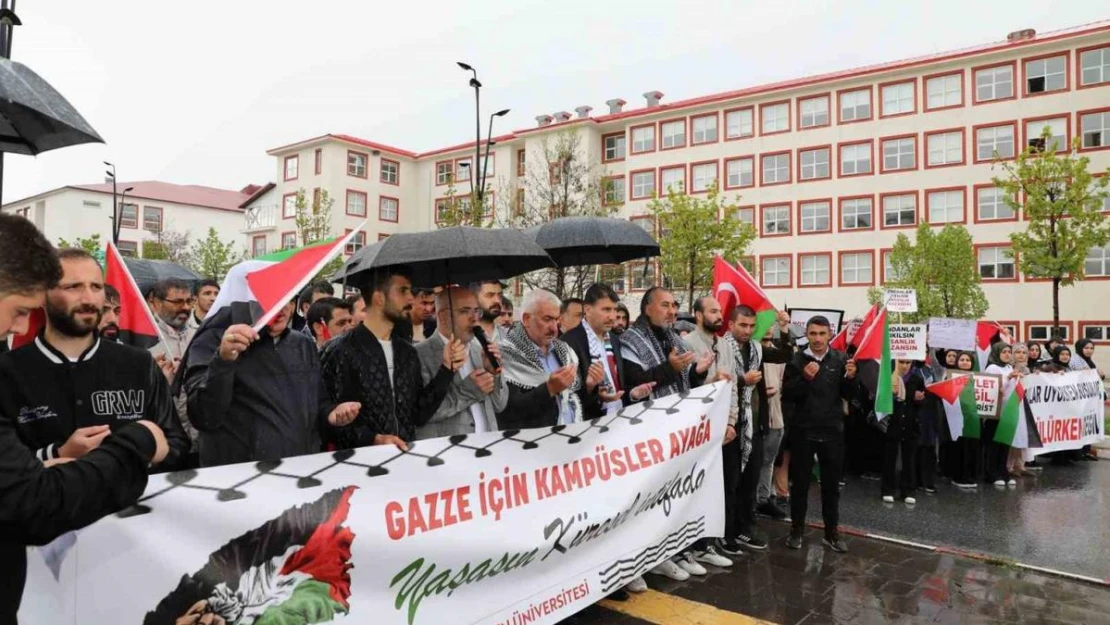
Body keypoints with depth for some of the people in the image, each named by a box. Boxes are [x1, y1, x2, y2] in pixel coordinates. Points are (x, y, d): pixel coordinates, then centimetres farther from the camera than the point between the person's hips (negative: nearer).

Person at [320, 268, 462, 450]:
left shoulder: (408, 351, 10)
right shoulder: (341, 352, -7)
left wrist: (446, 369, -1)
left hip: (406, 454, 3)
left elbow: (419, 415, 6)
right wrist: (375, 439, -23)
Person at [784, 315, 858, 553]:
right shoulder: (797, 359, -5)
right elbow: (788, 393, -12)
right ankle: (796, 530, 20)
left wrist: (850, 377, -18)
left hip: (832, 431, 2)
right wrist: (805, 378, -28)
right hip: (803, 430, -2)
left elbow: (847, 395, 2)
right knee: (800, 482, 7)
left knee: (831, 484, 11)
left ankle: (831, 532, 23)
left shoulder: (839, 359, 1)